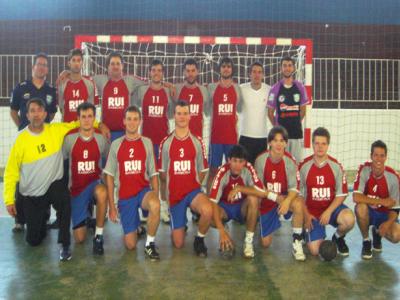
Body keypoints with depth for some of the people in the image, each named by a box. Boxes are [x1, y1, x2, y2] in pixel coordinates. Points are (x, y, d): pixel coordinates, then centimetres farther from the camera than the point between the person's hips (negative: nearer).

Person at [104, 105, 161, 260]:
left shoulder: (146, 142, 2)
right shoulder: (116, 144, 2)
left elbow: (153, 173, 4)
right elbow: (110, 175, 2)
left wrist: (156, 196, -9)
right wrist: (111, 205, -2)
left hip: (143, 190, 0)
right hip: (124, 196, 1)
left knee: (155, 205, -38)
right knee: (130, 245, -3)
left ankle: (150, 244, -16)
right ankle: (135, 227, 33)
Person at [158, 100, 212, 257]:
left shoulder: (197, 141, 1)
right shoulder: (166, 142, -1)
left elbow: (202, 170, 8)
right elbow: (162, 171, 7)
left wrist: (193, 185, 3)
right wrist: (175, 184, 10)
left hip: (193, 190, 0)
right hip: (174, 193, 0)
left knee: (208, 210, -36)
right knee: (178, 243, 1)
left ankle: (199, 239, -5)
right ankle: (181, 223, 37)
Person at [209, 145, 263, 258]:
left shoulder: (248, 168, -21)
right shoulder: (222, 172, -26)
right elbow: (212, 202, -33)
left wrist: (240, 188, -34)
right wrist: (222, 231, -41)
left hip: (242, 208, 1)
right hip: (224, 207, -1)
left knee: (253, 198, -32)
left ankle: (249, 241, -17)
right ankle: (225, 237, 3)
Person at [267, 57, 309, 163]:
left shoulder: (300, 87, 5)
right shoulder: (275, 88, -1)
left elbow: (303, 110, 12)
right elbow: (270, 112, 5)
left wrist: (295, 123, 10)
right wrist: (277, 126, 5)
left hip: (297, 131, 2)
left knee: (298, 161, 5)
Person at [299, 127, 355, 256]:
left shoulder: (336, 166, -7)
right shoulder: (304, 166, -8)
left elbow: (341, 194, -4)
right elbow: (299, 194, -1)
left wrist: (328, 212, -16)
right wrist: (306, 215, -10)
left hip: (331, 207, 1)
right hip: (312, 211, -1)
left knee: (349, 219, -32)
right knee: (315, 250, -15)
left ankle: (338, 238, 3)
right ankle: (319, 233, 22)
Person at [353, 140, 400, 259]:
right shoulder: (364, 169, -19)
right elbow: (356, 197, -28)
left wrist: (388, 223, -30)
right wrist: (382, 202, -29)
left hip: (385, 214, 1)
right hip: (368, 212, -1)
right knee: (361, 207, -36)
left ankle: (377, 232, 13)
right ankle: (366, 241, -9)